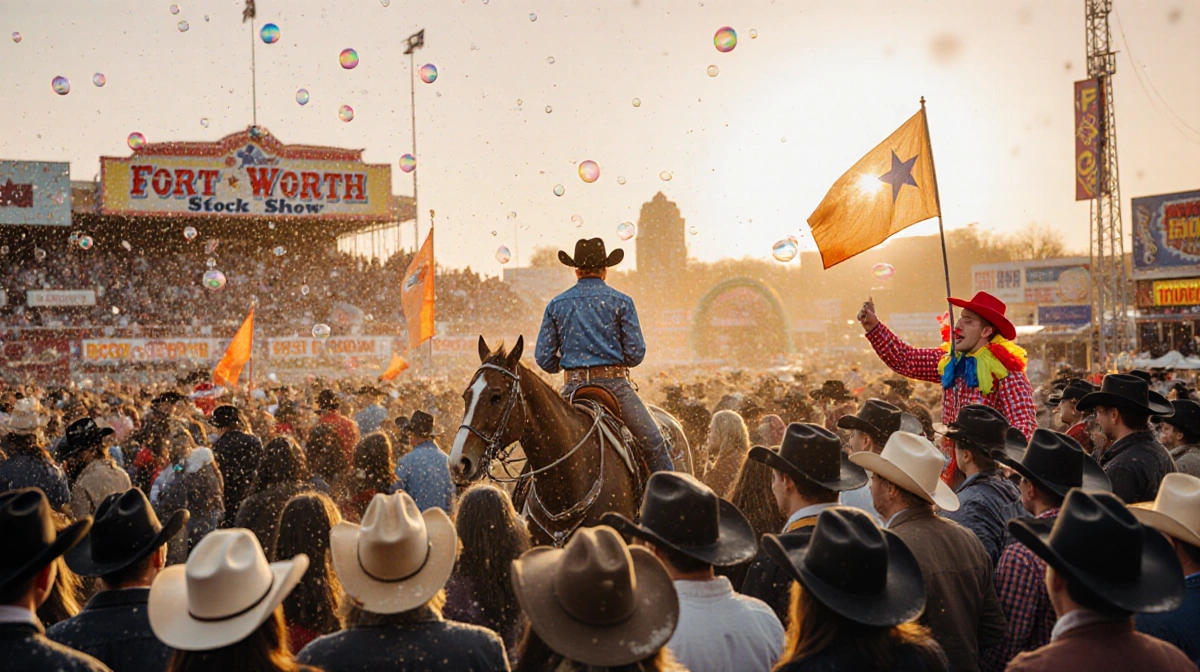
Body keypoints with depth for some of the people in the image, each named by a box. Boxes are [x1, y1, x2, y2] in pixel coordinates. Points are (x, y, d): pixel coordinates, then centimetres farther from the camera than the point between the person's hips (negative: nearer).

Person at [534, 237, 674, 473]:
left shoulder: (556, 305, 7)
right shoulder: (621, 301, 0)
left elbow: (544, 357, 4)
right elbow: (636, 353, -4)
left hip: (573, 387, 3)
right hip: (614, 383, -3)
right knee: (654, 443, -1)